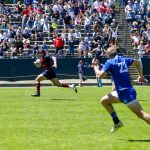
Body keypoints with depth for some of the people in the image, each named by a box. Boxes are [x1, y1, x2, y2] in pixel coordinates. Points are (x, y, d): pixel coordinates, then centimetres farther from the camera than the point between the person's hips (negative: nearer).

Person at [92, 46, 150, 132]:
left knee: (141, 114, -13)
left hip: (125, 93, -8)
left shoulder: (110, 62, -7)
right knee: (104, 100, 19)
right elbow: (137, 62, 25)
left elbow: (101, 75, -12)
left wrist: (95, 66, 4)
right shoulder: (124, 59, 14)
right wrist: (141, 75, 27)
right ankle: (117, 122, 20)